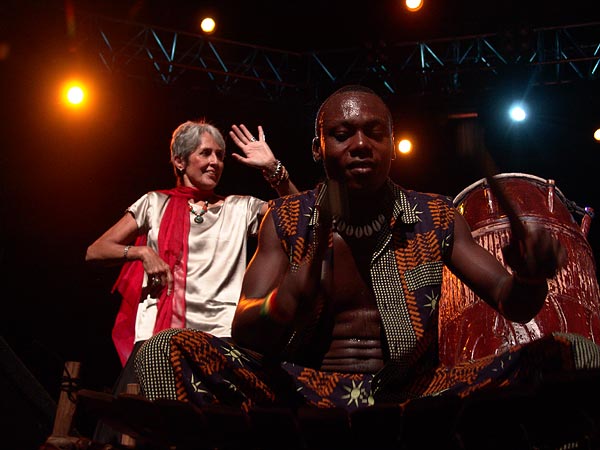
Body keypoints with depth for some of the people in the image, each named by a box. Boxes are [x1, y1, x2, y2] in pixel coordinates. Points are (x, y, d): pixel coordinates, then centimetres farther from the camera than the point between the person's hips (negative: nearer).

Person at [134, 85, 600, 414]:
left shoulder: (437, 217, 5)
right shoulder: (286, 219, 1)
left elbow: (507, 300, 3)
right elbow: (244, 332, -8)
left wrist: (529, 278, -24)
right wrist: (286, 303, -33)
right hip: (307, 389, -1)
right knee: (167, 352, -23)